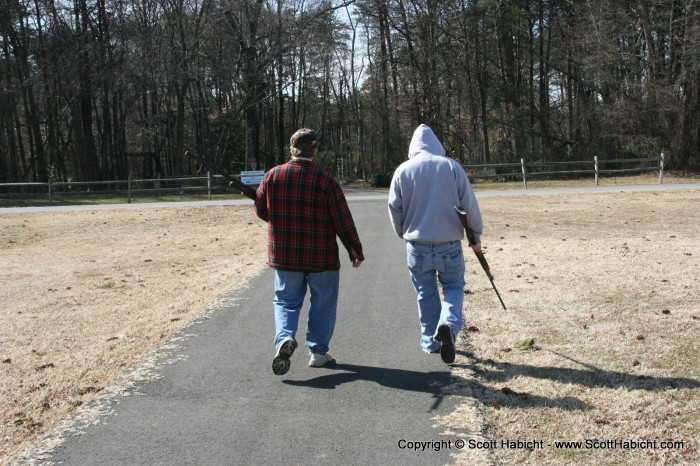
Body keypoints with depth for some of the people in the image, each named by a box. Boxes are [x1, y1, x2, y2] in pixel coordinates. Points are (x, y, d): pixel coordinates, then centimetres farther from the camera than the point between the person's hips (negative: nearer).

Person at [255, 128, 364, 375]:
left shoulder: (272, 176, -3)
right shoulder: (325, 179, -12)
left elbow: (261, 211, 8)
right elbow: (343, 220, -10)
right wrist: (356, 251, 1)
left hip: (284, 255, 2)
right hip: (322, 257, -2)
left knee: (286, 300, 14)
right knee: (323, 304, 13)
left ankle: (284, 339, -9)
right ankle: (318, 352, 19)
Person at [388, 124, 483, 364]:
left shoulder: (402, 170, -1)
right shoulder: (451, 166, -4)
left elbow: (394, 209, 4)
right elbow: (470, 204, -3)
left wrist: (404, 234, 21)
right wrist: (476, 234, 9)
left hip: (417, 245, 1)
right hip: (449, 243, -1)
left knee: (426, 293, 14)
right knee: (453, 286, 13)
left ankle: (430, 340, 22)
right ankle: (449, 324, -13)